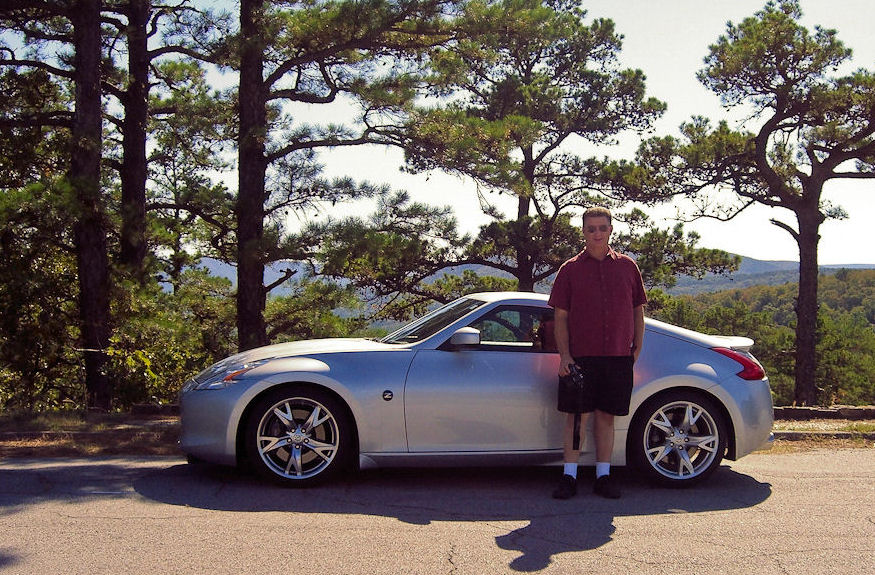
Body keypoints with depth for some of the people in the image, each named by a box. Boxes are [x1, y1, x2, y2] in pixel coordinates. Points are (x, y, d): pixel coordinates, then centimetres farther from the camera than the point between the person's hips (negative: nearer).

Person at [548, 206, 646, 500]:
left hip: (618, 356, 2)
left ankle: (603, 476, 15)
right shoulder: (570, 269, 5)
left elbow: (638, 310, 15)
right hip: (580, 355, -2)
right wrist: (564, 355, -7)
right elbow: (560, 316, 3)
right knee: (576, 417, 0)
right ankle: (569, 477, 6)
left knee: (606, 417, 8)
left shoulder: (627, 267, 11)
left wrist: (637, 347, 6)